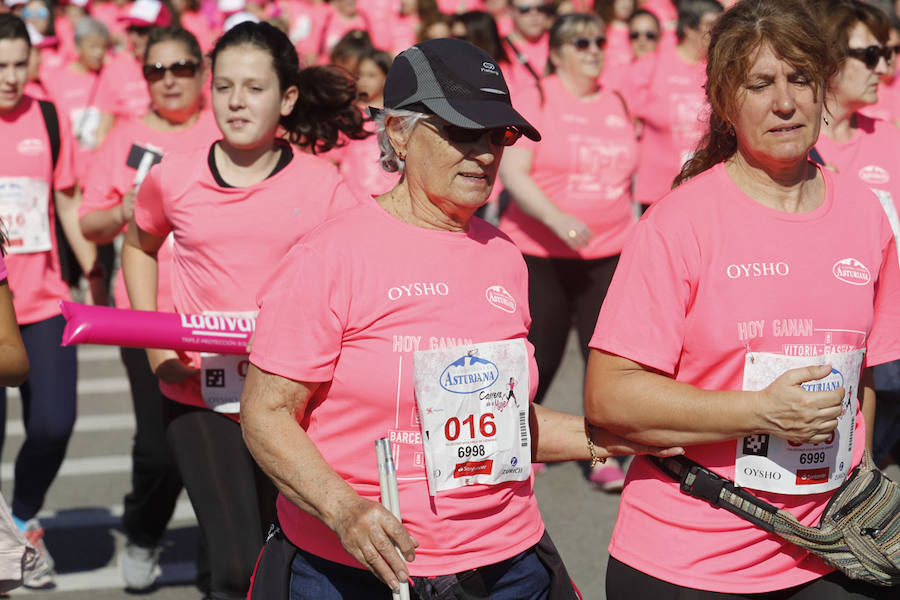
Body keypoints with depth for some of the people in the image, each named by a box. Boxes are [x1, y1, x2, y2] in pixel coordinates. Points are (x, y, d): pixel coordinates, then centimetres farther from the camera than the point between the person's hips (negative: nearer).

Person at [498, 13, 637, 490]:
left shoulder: (616, 105, 9)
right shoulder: (537, 101, -5)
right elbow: (511, 171, -14)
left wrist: (629, 227, 20)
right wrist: (558, 219, -25)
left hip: (608, 254, 4)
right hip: (539, 253, -3)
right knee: (540, 356, 4)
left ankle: (604, 459, 3)